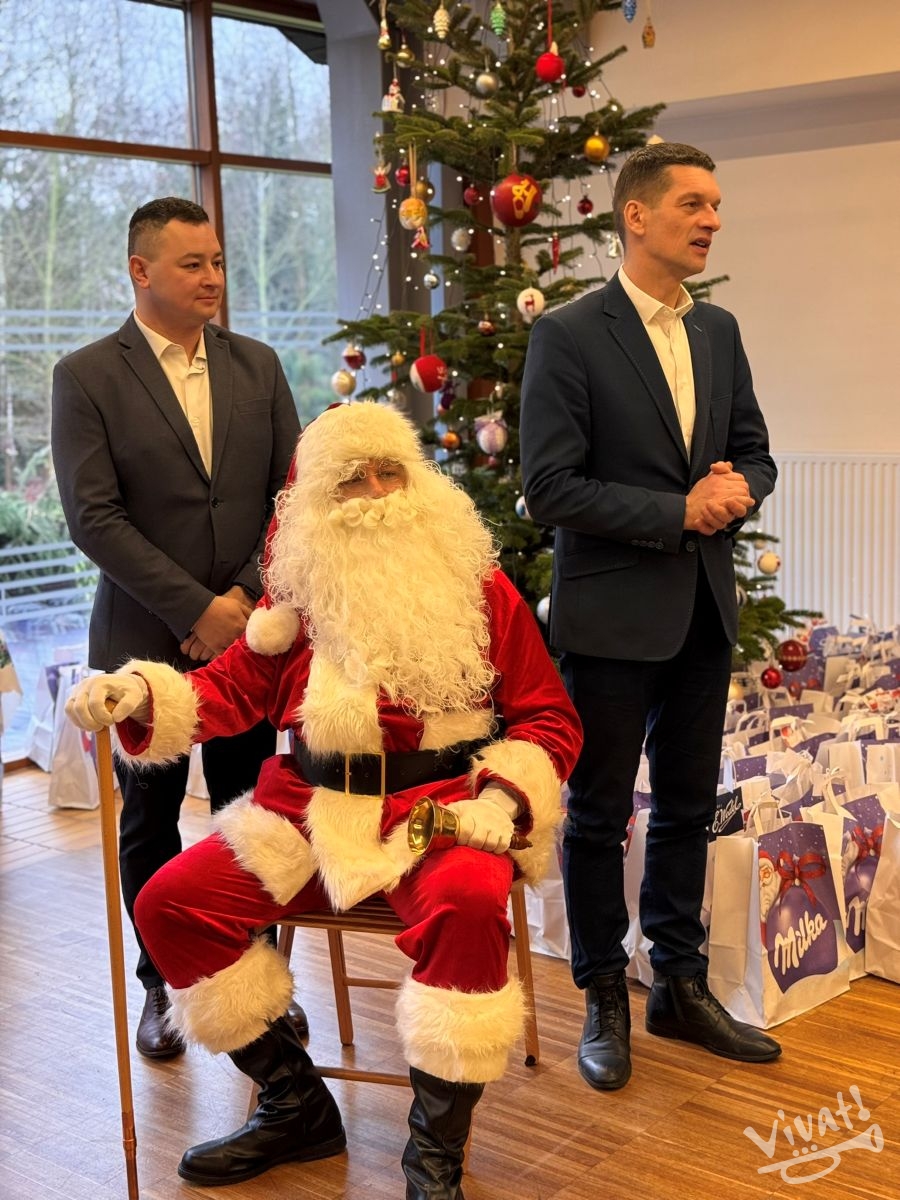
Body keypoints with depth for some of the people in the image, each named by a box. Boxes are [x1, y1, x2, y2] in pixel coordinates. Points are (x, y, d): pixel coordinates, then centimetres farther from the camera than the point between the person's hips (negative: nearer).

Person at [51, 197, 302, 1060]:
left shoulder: (256, 366, 7)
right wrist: (197, 608, -15)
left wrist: (248, 596, -8)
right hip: (146, 639, -2)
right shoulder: (86, 376, -3)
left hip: (250, 629, 2)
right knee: (149, 823, 10)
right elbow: (94, 518, -11)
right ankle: (163, 987, 25)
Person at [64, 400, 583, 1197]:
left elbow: (549, 718, 3)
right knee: (171, 902, -8)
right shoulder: (304, 589, 10)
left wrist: (504, 797, -14)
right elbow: (234, 688, 12)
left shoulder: (480, 586, 2)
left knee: (468, 902, -36)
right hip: (313, 811, 4)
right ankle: (295, 1103, 8)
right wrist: (141, 694, -6)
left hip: (443, 807, -4)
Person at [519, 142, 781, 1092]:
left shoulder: (718, 330, 8)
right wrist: (679, 512, -19)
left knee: (687, 808, 16)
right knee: (600, 816, 8)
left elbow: (754, 452, 13)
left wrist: (734, 493, -11)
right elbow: (549, 489, -17)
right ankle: (604, 1002, 24)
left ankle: (681, 987, 31)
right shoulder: (568, 335, -12)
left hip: (703, 613, 6)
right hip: (612, 614, -6)